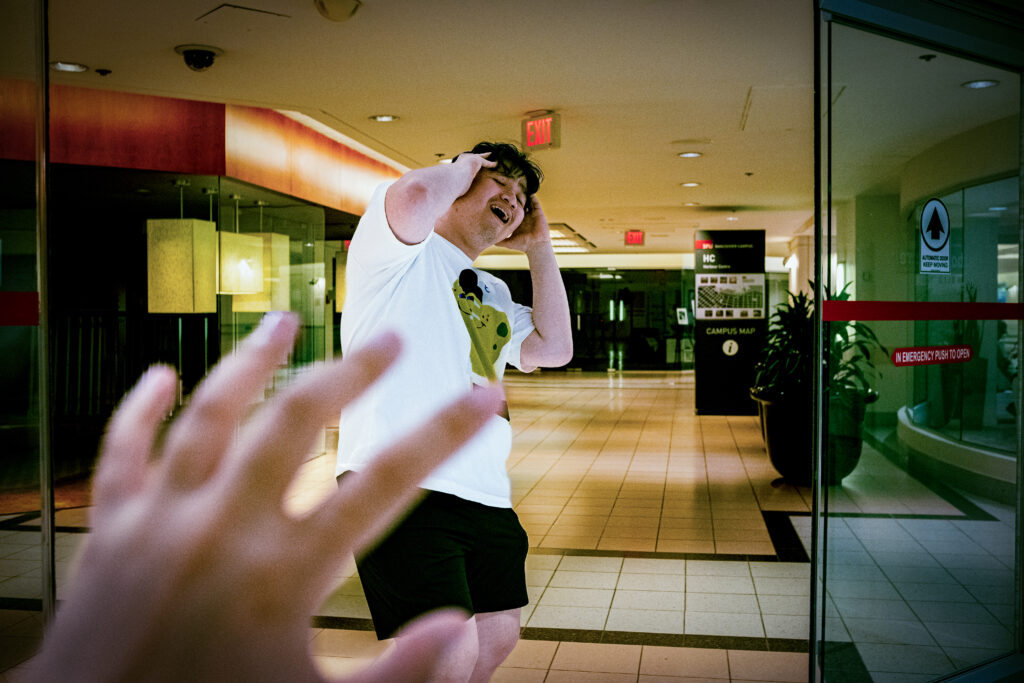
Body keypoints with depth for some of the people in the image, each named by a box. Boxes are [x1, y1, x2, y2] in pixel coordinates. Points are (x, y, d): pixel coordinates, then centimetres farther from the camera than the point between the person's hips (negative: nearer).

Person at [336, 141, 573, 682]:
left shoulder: (494, 293, 27)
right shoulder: (403, 249, 1)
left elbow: (554, 348, 15)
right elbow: (416, 196, -23)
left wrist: (538, 248, 20)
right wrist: (460, 167, 1)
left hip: (486, 494, 9)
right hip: (402, 485, -9)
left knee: (498, 636, 17)